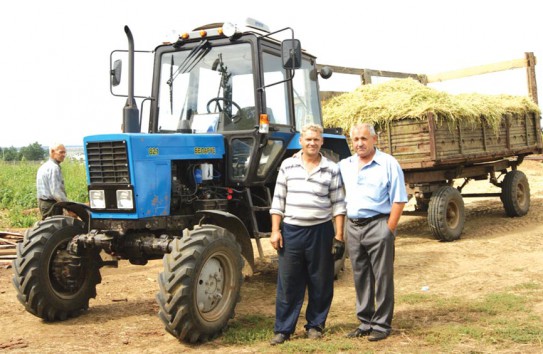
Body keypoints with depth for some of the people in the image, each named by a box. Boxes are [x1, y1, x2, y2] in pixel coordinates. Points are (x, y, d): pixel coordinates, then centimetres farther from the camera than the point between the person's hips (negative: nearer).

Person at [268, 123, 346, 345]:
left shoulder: (331, 169, 1)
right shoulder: (287, 166, 4)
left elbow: (338, 204, 1)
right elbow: (278, 200, 4)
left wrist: (339, 235, -4)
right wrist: (275, 230, -2)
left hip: (321, 231, 0)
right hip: (291, 230, 1)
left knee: (320, 282, 8)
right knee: (288, 282, 5)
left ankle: (315, 325, 24)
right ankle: (283, 328, 14)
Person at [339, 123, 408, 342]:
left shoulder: (388, 164, -5)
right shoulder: (344, 165, 11)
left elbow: (398, 200, -7)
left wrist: (389, 230, -11)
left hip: (378, 225, -5)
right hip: (353, 226, 5)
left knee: (382, 277, 1)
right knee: (361, 278, 12)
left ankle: (382, 324, 10)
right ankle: (365, 322, 22)